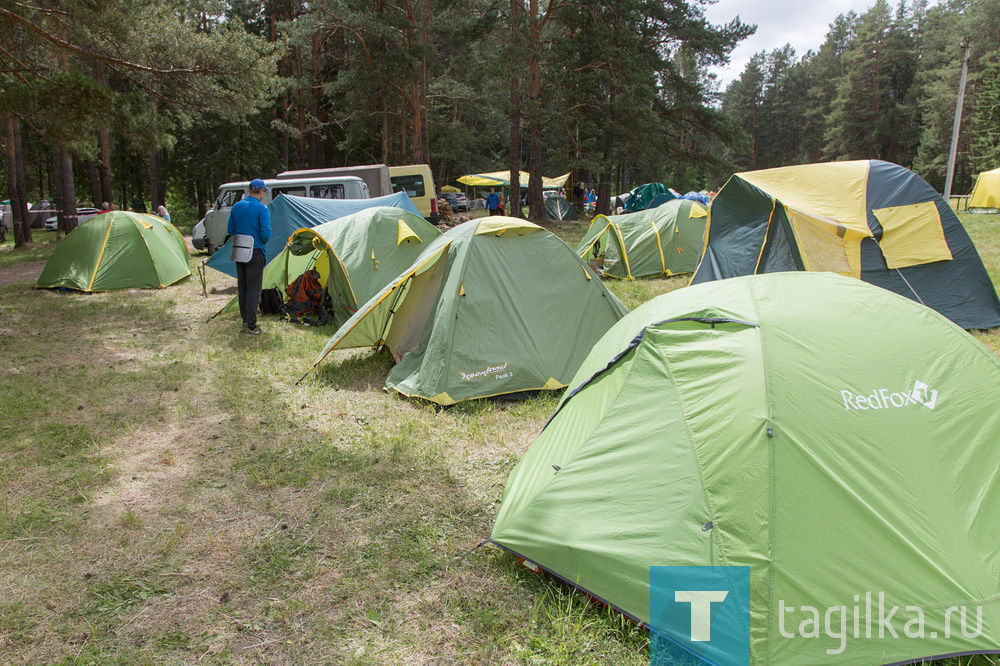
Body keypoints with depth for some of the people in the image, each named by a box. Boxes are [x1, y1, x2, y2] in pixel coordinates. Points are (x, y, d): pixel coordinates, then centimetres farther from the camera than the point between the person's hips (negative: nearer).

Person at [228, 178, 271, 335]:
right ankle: (251, 326, -2)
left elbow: (230, 230, 12)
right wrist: (262, 243, 1)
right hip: (255, 253, -6)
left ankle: (245, 320, 25)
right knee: (254, 289, -3)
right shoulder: (261, 208, -12)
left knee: (242, 287, 15)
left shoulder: (236, 206, 7)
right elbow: (266, 233, -19)